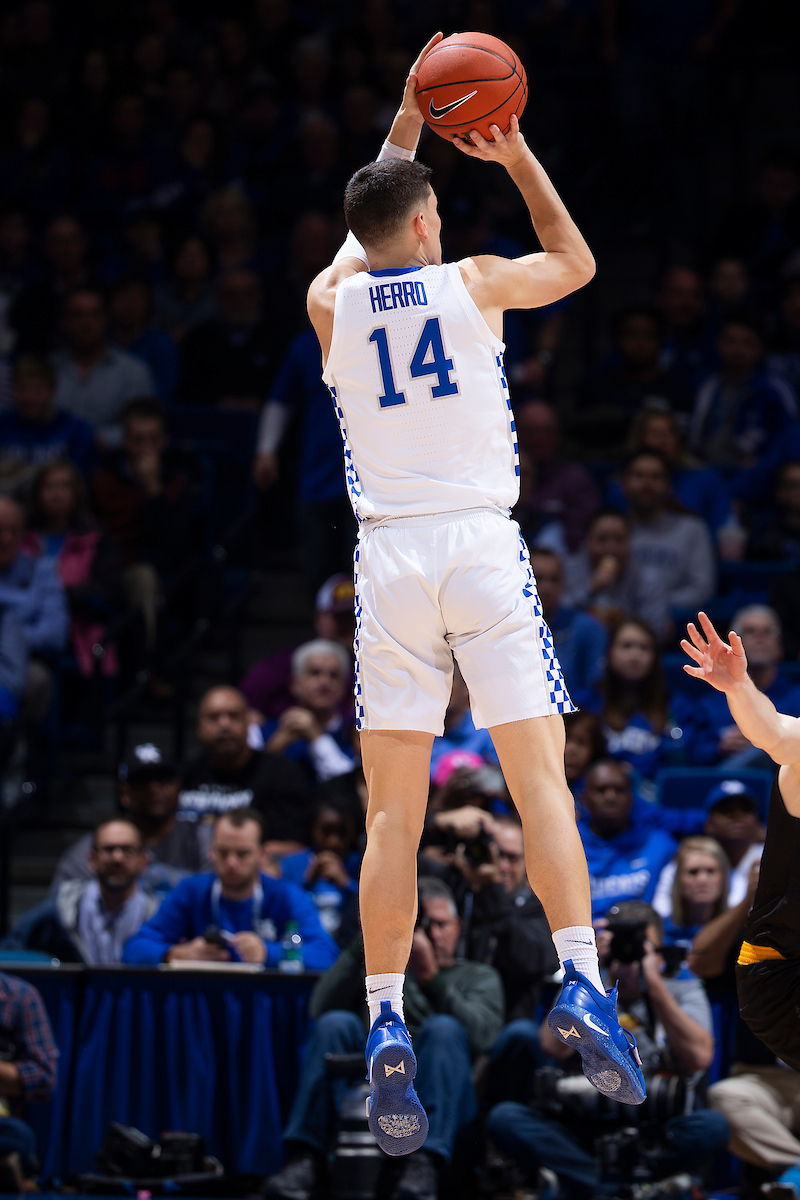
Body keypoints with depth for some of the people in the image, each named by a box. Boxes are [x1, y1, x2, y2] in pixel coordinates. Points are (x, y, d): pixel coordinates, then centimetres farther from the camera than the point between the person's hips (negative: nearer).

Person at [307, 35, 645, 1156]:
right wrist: (518, 158, 29)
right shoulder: (474, 283, 2)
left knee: (393, 813, 0)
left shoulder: (333, 301, 8)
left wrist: (401, 137, 38)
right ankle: (581, 982, -18)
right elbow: (578, 263, 23)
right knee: (540, 780, -3)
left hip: (390, 558, 2)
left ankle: (386, 1023, -9)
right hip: (483, 546, -2)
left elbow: (363, 245, 34)